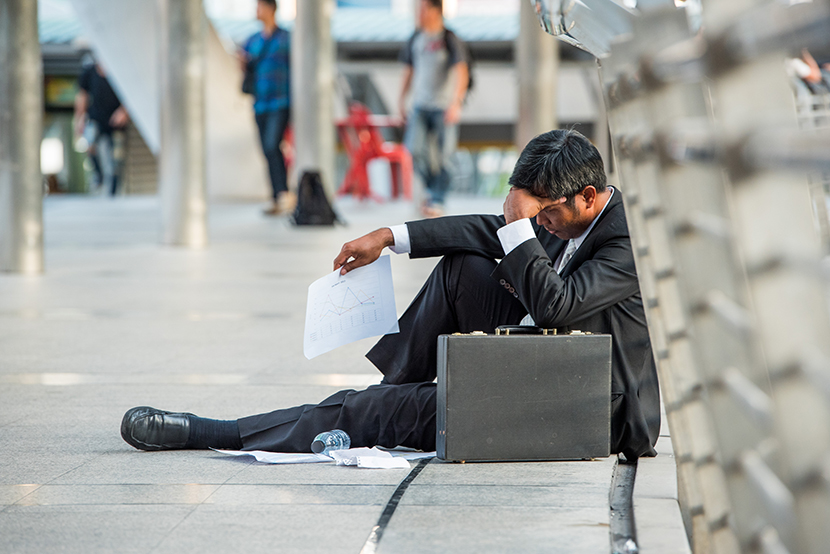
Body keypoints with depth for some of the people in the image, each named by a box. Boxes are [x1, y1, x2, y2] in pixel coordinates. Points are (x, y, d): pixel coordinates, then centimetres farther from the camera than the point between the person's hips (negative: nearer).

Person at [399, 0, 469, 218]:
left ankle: (437, 200, 10)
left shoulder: (450, 40, -9)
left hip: (444, 107, -4)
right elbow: (409, 70, 19)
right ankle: (431, 188, 16)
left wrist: (456, 103, -26)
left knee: (443, 155, -2)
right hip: (420, 105, 4)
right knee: (415, 150, -6)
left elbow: (462, 73, -16)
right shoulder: (416, 39, 8)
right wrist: (402, 100, 17)